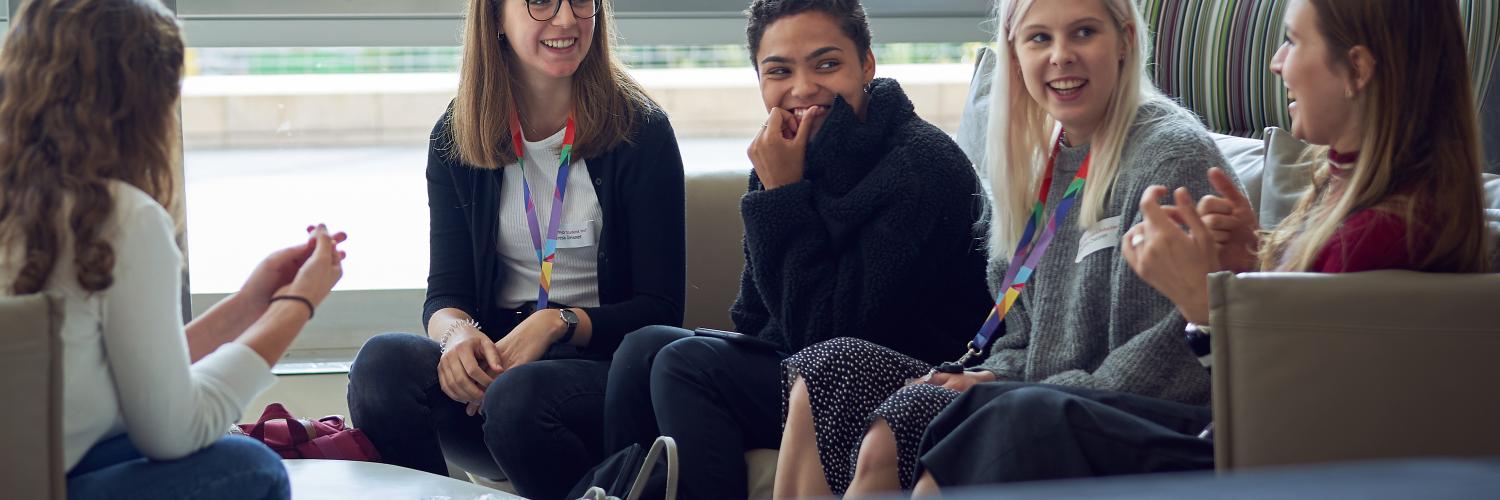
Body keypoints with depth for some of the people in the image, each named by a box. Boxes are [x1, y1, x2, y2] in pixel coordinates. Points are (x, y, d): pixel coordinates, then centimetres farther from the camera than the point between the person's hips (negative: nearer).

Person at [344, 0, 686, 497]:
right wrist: (458, 332, -17)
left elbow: (660, 308, -3)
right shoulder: (455, 138, 9)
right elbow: (445, 292, 7)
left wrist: (556, 323, -19)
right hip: (496, 355, 3)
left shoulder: (640, 130, -2)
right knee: (382, 360, -28)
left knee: (516, 395, -36)